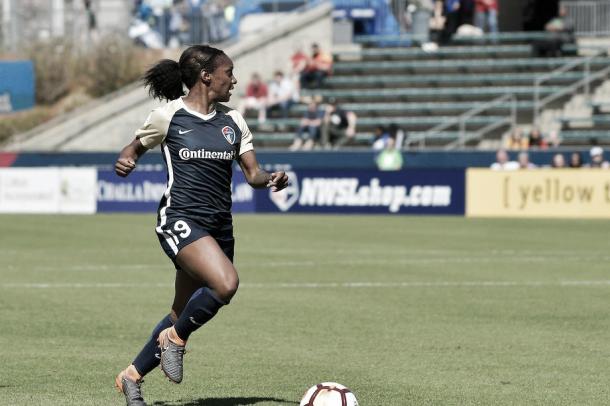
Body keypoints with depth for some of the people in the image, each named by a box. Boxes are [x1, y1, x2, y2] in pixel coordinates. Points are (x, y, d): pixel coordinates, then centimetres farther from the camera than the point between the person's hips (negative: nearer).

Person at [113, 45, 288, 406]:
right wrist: (125, 162, -12)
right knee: (226, 283, -29)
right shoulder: (168, 116, -3)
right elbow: (135, 149, 12)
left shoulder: (233, 121, 11)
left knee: (185, 314, 11)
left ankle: (133, 376, 29)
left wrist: (271, 180, -12)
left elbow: (252, 172, 11)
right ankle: (176, 338, -4)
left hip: (219, 227, 6)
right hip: (181, 219, -6)